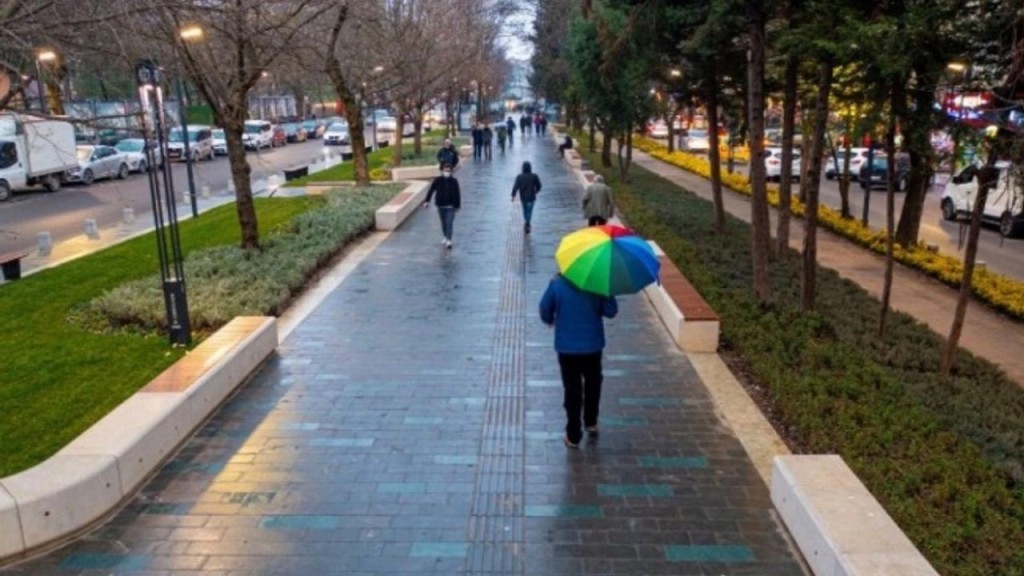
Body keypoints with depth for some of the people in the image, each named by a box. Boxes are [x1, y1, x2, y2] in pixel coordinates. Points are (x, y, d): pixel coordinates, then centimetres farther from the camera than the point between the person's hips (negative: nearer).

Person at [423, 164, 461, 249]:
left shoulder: (454, 181, -5)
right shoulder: (437, 180, -5)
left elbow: (457, 194, 0)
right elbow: (431, 191, -3)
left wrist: (457, 205, 2)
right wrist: (427, 201, -12)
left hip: (451, 206, -2)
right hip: (441, 206, 2)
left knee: (449, 223, -10)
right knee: (443, 223, 15)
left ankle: (449, 241, -11)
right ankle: (446, 237, 34)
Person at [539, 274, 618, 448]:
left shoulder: (557, 283, -12)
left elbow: (545, 310, -4)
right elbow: (611, 311, -7)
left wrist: (551, 321, 17)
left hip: (567, 346, -1)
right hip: (592, 344, 1)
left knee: (572, 389, 8)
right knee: (593, 382, 25)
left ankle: (573, 436, 11)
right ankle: (591, 423, 36)